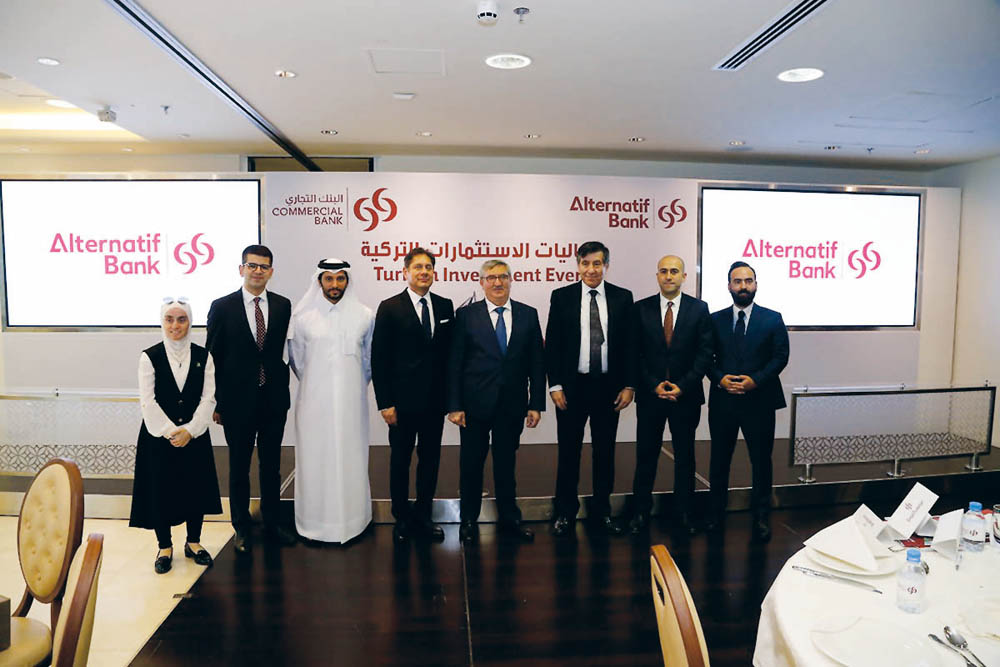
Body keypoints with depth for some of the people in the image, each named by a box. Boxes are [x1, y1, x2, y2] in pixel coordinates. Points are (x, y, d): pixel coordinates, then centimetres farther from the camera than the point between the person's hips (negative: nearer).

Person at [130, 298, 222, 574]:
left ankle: (193, 542, 26)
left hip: (195, 435, 2)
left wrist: (189, 430, -13)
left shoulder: (203, 356, 1)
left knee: (196, 487, 8)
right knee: (160, 489, 5)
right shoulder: (150, 357, -3)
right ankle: (165, 547, 23)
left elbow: (208, 398, -3)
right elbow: (148, 402, -7)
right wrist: (170, 431, -14)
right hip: (158, 437, -1)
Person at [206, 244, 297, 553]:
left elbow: (282, 349, 4)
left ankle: (272, 524, 29)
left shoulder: (283, 305, 2)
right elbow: (213, 357, -2)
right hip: (238, 399, -2)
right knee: (239, 467, 11)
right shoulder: (222, 307, -4)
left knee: (271, 465, 13)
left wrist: (282, 388, -1)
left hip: (274, 399, 2)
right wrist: (215, 401, -2)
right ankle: (242, 529, 27)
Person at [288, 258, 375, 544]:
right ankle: (315, 521, 19)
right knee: (315, 459, 5)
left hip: (351, 402, 1)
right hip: (314, 402, 0)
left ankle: (351, 518, 21)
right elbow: (296, 360, 11)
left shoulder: (364, 315, 1)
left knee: (350, 459, 7)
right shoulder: (303, 317, -1)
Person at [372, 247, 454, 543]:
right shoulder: (390, 308, -5)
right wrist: (385, 403, -10)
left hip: (435, 400, 3)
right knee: (400, 460, 10)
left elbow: (450, 351, 9)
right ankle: (402, 518, 27)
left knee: (430, 459, 12)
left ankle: (423, 516, 28)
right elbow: (379, 358, -6)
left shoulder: (445, 306, 6)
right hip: (403, 400, -3)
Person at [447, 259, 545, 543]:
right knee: (471, 463, 11)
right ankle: (468, 520, 29)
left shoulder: (528, 314, 4)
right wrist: (454, 405, -8)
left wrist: (536, 404, 0)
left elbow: (537, 362, 4)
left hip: (512, 404, 2)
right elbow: (454, 363, -3)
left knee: (506, 463, 14)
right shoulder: (466, 315, -2)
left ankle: (509, 519, 30)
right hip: (476, 404, -1)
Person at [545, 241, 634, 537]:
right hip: (572, 386, -1)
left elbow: (630, 343, 3)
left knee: (605, 451, 12)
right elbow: (552, 344, -1)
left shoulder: (623, 298, 2)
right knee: (568, 451, 8)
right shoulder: (561, 297, -1)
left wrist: (629, 385, -2)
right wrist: (555, 385, -6)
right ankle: (565, 511, 23)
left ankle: (602, 510, 27)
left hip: (609, 387, 1)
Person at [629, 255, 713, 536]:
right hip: (649, 395, 0)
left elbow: (705, 353, -2)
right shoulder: (641, 308, 2)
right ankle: (641, 511, 18)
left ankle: (683, 513, 23)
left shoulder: (699, 308, 1)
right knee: (646, 455, 6)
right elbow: (636, 353, 0)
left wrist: (682, 386, -11)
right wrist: (654, 385, -10)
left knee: (685, 455, 10)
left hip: (686, 396, 0)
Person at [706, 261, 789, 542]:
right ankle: (716, 513, 25)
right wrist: (720, 379, -13)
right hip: (722, 401, 1)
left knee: (761, 461, 7)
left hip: (759, 401, -1)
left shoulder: (773, 319, 2)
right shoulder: (715, 319, 6)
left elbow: (781, 356, -3)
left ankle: (761, 518, 22)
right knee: (719, 459, 11)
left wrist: (756, 380, -15)